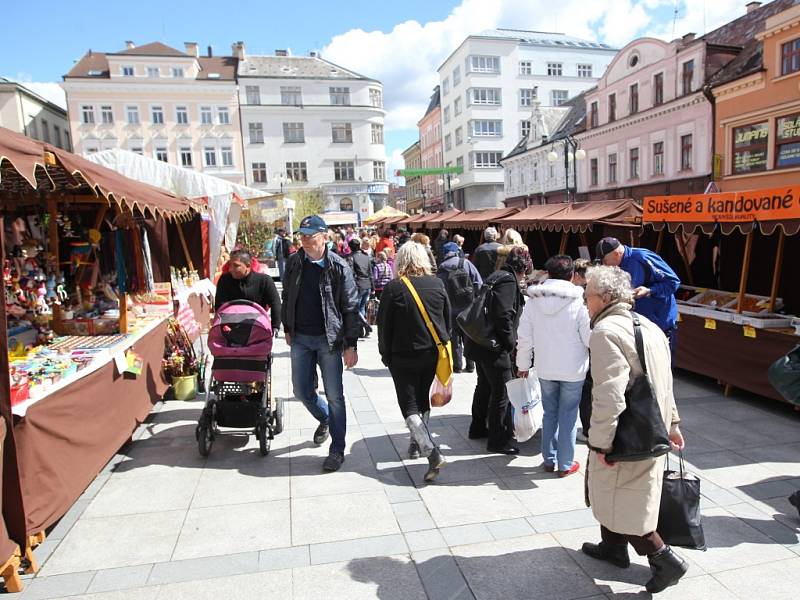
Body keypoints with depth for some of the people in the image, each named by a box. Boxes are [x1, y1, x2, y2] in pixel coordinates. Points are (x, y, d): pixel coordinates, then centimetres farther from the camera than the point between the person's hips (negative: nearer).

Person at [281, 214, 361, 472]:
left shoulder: (338, 266, -11)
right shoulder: (294, 263, 3)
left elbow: (351, 308, -10)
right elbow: (287, 297, 15)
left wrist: (351, 345, -13)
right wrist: (288, 329, 14)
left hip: (329, 338, -4)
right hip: (300, 338, 5)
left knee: (334, 396, 2)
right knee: (301, 390, 11)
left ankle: (337, 450, 16)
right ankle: (324, 418, 42)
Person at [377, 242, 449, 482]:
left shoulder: (393, 288, -13)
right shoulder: (437, 284, -1)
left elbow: (384, 325, -9)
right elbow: (447, 319, 8)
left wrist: (386, 354, 3)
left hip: (404, 356, -5)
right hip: (432, 353, 5)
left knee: (409, 406, 0)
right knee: (422, 399, 21)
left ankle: (432, 452, -15)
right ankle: (417, 444, 32)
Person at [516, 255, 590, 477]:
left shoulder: (533, 300, -6)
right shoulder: (578, 302, -15)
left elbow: (524, 337, -1)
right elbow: (590, 338, -11)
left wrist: (523, 364, 11)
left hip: (545, 369, 3)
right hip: (573, 369, -3)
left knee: (549, 414, 17)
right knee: (568, 416, 9)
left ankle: (549, 459, 26)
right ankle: (565, 464, 17)